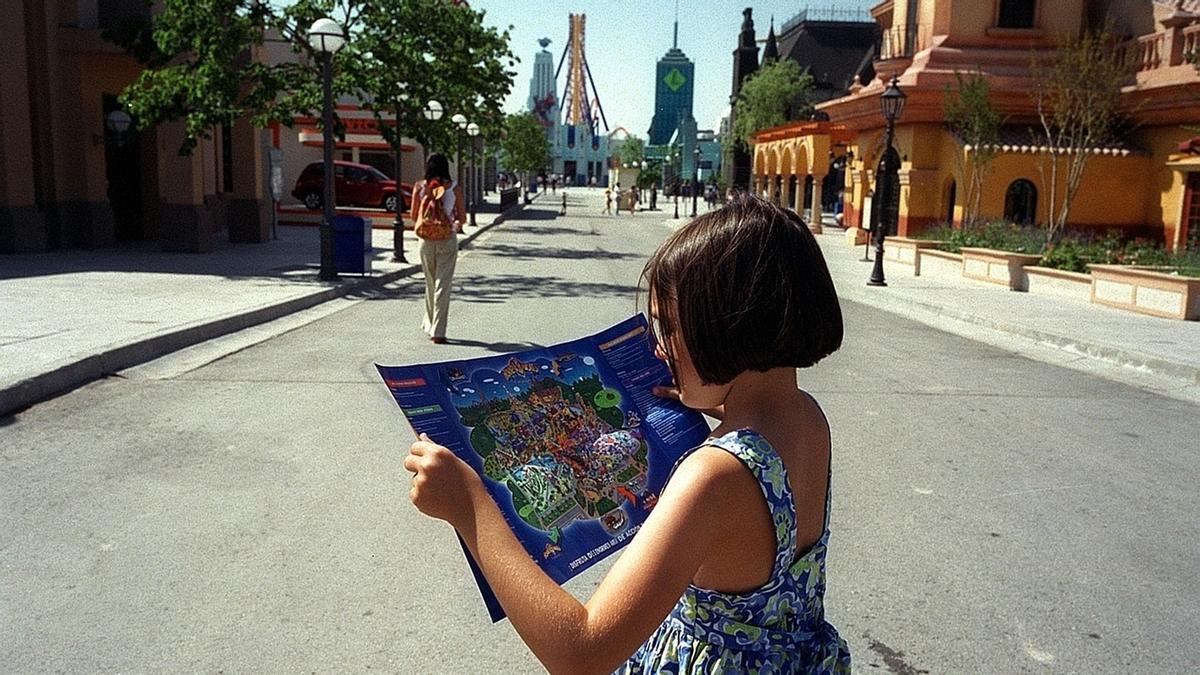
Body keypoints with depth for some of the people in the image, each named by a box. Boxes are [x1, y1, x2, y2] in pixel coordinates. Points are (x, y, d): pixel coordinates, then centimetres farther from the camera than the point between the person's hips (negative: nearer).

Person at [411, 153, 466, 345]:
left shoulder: (419, 187, -1)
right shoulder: (454, 187, -4)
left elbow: (414, 216, 5)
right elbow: (462, 218, 0)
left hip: (426, 240, 2)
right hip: (447, 240, -2)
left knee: (430, 284, 18)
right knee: (443, 286, -1)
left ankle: (429, 324, 28)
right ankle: (437, 332, -5)